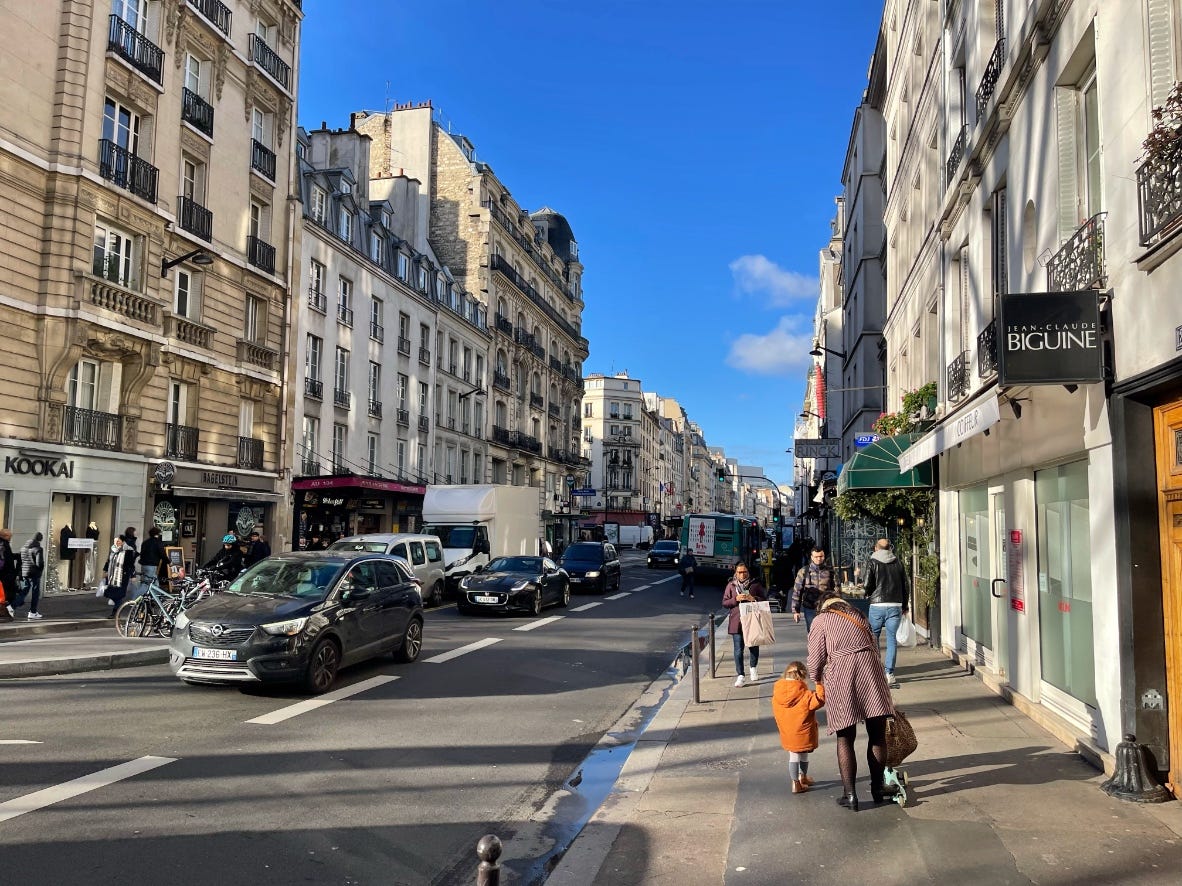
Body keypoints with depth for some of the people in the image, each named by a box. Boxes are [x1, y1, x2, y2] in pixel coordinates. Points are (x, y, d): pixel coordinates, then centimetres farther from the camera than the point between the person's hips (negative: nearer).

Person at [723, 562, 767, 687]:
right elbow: (724, 602, 4)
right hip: (736, 622, -1)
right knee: (738, 650, -4)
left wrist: (753, 598, -13)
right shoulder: (731, 585, 4)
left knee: (754, 646, 14)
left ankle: (753, 668, 39)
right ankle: (740, 675, 1)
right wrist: (736, 599, -12)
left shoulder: (755, 584, 2)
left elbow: (765, 599, 5)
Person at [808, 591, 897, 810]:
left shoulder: (820, 620, 12)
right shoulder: (857, 615, 23)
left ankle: (849, 794, 4)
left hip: (840, 674, -3)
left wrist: (818, 681, 21)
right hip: (869, 666, 3)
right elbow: (874, 646, 20)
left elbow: (815, 660, 5)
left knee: (845, 738, 6)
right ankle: (877, 788, 20)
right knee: (877, 734, 12)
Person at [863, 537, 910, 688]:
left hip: (877, 606, -2)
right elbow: (905, 586, 9)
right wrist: (904, 606, 19)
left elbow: (867, 585, -9)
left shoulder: (873, 563, -1)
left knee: (873, 639, 11)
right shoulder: (898, 563, 8)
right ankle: (889, 674, -2)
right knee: (892, 639, 4)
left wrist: (868, 595, 13)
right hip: (895, 606, 2)